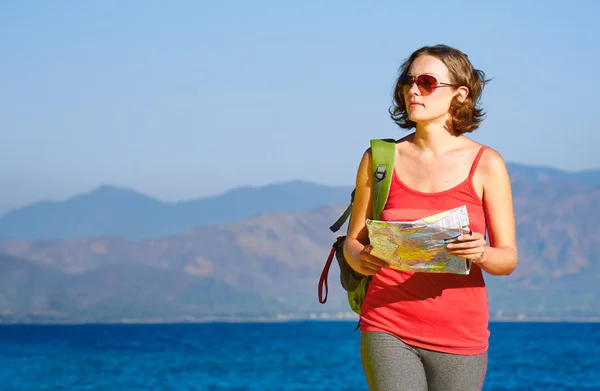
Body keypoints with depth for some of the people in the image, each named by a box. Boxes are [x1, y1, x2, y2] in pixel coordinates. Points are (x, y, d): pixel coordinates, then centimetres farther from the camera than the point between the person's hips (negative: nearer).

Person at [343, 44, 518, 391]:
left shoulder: (486, 164, 1)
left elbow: (508, 258, 1)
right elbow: (353, 242, 11)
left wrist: (481, 253, -21)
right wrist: (362, 260, -13)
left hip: (460, 333, 0)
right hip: (388, 329, 0)